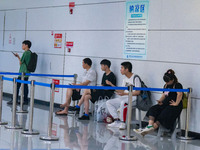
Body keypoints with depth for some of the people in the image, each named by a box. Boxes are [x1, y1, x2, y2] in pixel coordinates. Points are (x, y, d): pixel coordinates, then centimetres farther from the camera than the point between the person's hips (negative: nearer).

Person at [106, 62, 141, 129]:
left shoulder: (135, 78, -10)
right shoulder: (125, 79, 16)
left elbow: (138, 92, -16)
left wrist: (125, 93, -21)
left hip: (133, 99, -9)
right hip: (124, 98, 9)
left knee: (123, 102, -40)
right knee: (108, 102, -3)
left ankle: (122, 122, -25)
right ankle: (117, 121, -9)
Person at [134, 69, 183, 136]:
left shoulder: (177, 85, -8)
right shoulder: (166, 85, 20)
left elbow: (180, 94, -24)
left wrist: (176, 103, -25)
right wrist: (160, 100, 10)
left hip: (174, 106, -8)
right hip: (165, 104, 8)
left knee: (163, 116, -28)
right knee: (153, 109, -17)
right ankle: (150, 126, -38)